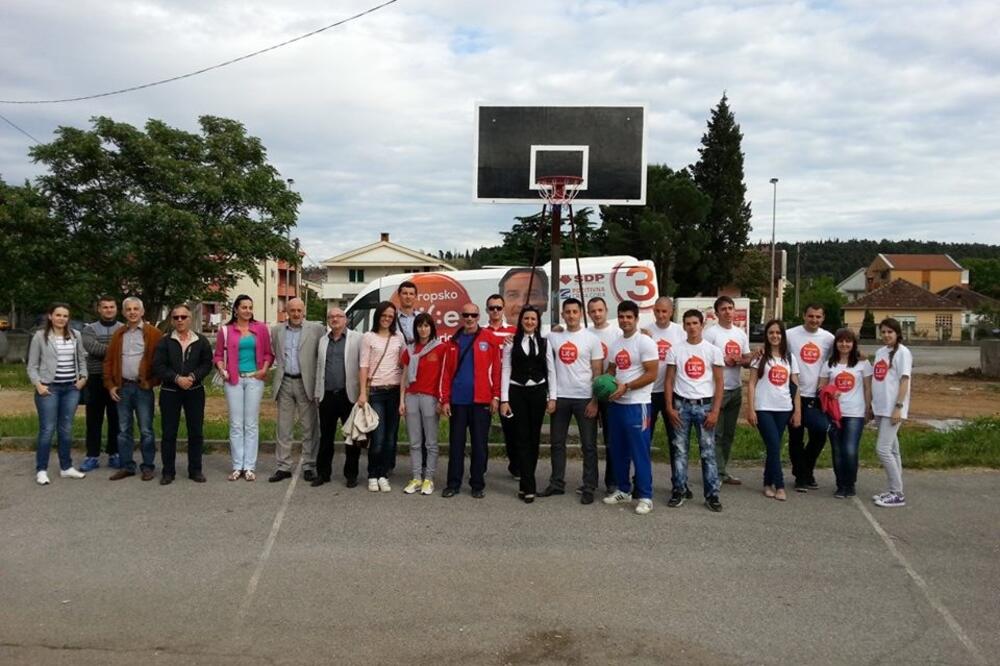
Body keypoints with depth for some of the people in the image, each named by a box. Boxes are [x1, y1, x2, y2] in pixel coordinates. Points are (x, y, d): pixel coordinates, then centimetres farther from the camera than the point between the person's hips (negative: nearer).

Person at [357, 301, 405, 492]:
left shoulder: (399, 338, 10)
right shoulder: (368, 337, 3)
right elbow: (363, 366, -1)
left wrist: (403, 395, 3)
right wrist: (363, 393, -8)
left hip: (394, 391, 3)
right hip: (375, 391, -3)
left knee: (390, 437, 4)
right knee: (378, 438, -6)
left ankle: (383, 475, 14)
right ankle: (373, 476, 9)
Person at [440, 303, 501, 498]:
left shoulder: (489, 339, 2)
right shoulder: (453, 342, 10)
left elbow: (496, 368, 0)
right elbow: (446, 372, 8)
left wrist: (496, 396, -5)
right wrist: (445, 400, 1)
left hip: (481, 400, -2)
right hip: (457, 400, 2)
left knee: (479, 443, 5)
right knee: (456, 443, 7)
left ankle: (478, 484, 14)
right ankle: (453, 483, 15)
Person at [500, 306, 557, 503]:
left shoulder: (544, 343, 7)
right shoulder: (511, 343, 2)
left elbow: (551, 371, 6)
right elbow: (505, 371, -1)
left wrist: (552, 397, -1)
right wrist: (504, 400, -7)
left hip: (538, 393, 2)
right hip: (517, 393, -2)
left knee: (534, 438, 7)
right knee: (522, 438, -3)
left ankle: (525, 483, 20)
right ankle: (529, 487, -2)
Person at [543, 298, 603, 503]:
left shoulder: (591, 338, -3)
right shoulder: (553, 336, 5)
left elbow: (597, 372, -4)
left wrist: (595, 400, -10)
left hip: (584, 398, -3)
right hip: (560, 397, 3)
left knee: (588, 445, 3)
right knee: (557, 442, 11)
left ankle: (589, 488, 11)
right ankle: (557, 484, 23)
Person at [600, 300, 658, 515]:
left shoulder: (645, 342, -10)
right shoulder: (615, 344, 13)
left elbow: (651, 374, -15)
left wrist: (625, 387, -19)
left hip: (637, 404, -8)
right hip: (616, 403, 8)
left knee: (640, 451, -4)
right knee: (618, 450, 14)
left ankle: (645, 496, 4)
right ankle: (623, 490, 26)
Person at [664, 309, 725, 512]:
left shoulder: (713, 350, 1)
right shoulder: (675, 350, 3)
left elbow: (719, 382, 0)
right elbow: (669, 380, 5)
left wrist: (715, 411, -7)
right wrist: (670, 408, -3)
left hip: (704, 405, -1)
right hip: (682, 405, 1)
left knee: (708, 451, 2)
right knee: (680, 450, 5)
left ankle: (712, 495, 9)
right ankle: (678, 492, 13)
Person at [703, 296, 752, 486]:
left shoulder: (741, 334, 12)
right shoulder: (710, 333, -8)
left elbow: (747, 361, 13)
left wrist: (739, 360, -8)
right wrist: (724, 360, -16)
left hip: (736, 389, 7)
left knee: (729, 433, 12)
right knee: (716, 433, -4)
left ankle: (722, 470, 21)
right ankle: (718, 472, 1)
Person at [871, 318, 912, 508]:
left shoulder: (902, 352, -8)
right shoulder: (880, 352, 14)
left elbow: (904, 381, -13)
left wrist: (898, 407, -18)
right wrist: (871, 405, 14)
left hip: (893, 409, -8)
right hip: (880, 408, 8)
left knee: (882, 449, -11)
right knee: (891, 450, 12)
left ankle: (897, 494, -3)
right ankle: (894, 491, 19)